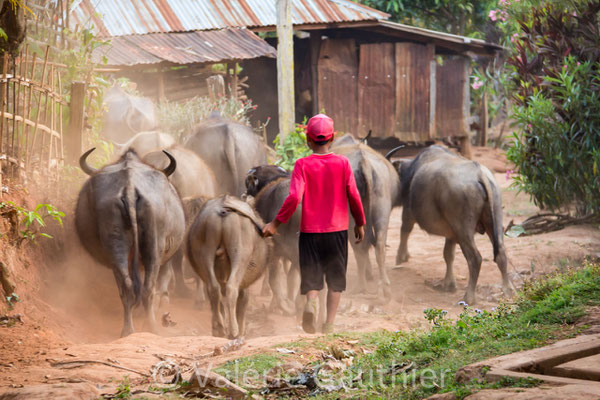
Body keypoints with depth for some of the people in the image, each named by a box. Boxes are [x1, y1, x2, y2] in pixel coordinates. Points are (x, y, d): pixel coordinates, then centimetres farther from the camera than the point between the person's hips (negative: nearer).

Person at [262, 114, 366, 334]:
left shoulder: (303, 165, -6)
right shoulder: (342, 163, -3)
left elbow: (294, 197, -15)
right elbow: (353, 196, -2)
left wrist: (276, 223, -7)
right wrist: (360, 223, 12)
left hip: (310, 230, -1)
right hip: (337, 229, 1)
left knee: (312, 275, 6)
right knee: (336, 279, 11)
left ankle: (311, 302, -25)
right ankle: (330, 324, 5)